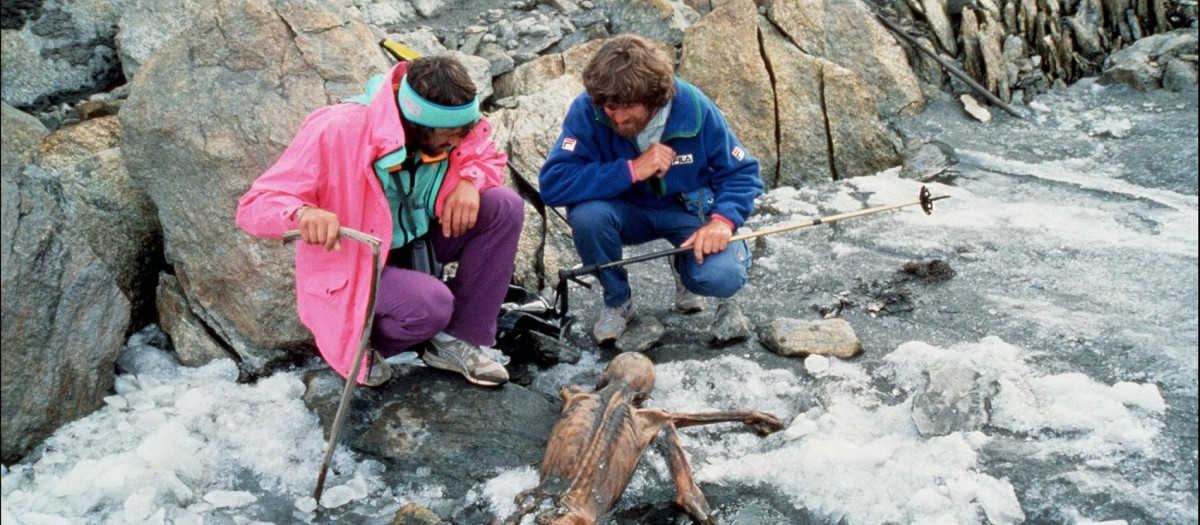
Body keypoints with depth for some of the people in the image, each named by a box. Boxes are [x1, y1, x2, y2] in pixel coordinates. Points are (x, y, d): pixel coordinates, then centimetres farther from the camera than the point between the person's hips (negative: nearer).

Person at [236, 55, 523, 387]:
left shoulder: (451, 124, -15)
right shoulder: (336, 132, -30)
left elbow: (490, 159, 6)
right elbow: (253, 207, -27)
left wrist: (469, 181, -20)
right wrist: (303, 213, -51)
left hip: (416, 241, 6)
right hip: (353, 263, -6)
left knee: (505, 207, -15)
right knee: (431, 304, -35)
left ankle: (459, 341, -5)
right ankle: (358, 344, 0)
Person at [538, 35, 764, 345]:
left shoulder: (694, 109, -20)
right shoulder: (587, 110, -23)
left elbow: (742, 173, -10)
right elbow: (552, 184, -33)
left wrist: (723, 220, -29)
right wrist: (631, 170, -36)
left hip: (690, 209, 0)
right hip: (628, 213, 1)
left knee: (723, 278, -28)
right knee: (586, 212, -33)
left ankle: (684, 267, 13)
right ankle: (617, 301, -3)